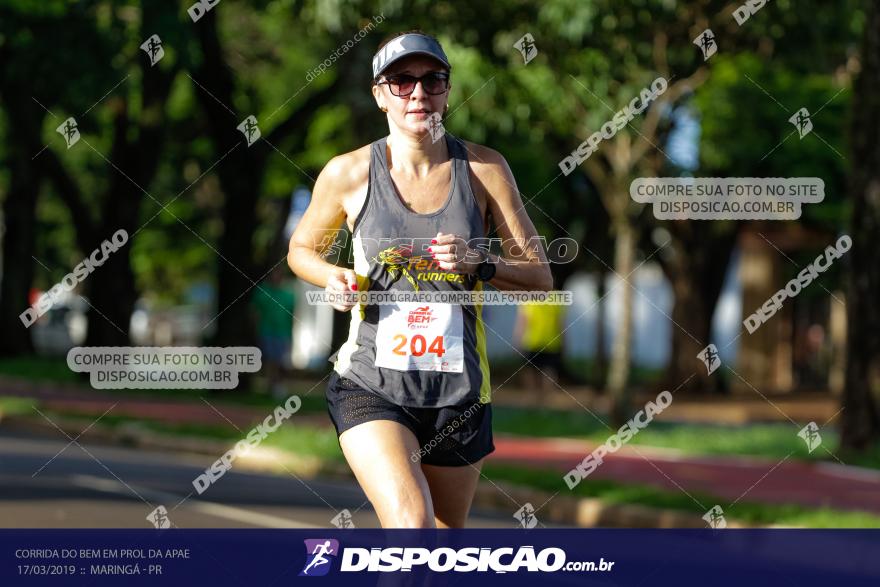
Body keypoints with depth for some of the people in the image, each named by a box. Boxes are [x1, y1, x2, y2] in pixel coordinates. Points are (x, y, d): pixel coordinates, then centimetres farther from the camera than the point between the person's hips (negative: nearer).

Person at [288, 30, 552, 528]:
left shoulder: (483, 169, 0)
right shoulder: (348, 173, -2)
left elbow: (540, 276, 3)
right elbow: (301, 249, 16)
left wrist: (479, 264, -17)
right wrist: (335, 277, -6)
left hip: (459, 393, 2)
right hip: (371, 387, -2)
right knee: (411, 523, -24)